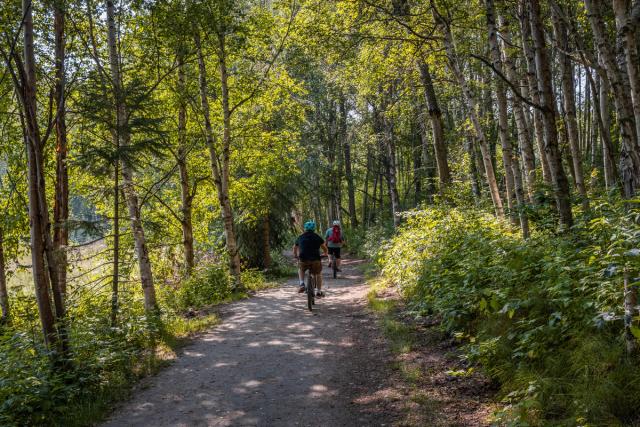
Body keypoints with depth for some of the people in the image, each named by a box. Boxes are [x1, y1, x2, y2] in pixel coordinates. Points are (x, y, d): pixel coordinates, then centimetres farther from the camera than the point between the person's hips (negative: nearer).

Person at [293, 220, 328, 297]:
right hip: (315, 260, -1)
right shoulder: (317, 237, 10)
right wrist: (325, 254, 36)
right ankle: (319, 291, 18)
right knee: (318, 274, 24)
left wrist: (295, 255, 48)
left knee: (300, 270, 31)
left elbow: (295, 248, 30)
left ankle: (302, 284, 12)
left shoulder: (300, 237, 15)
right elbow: (325, 249, 15)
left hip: (303, 260, 1)